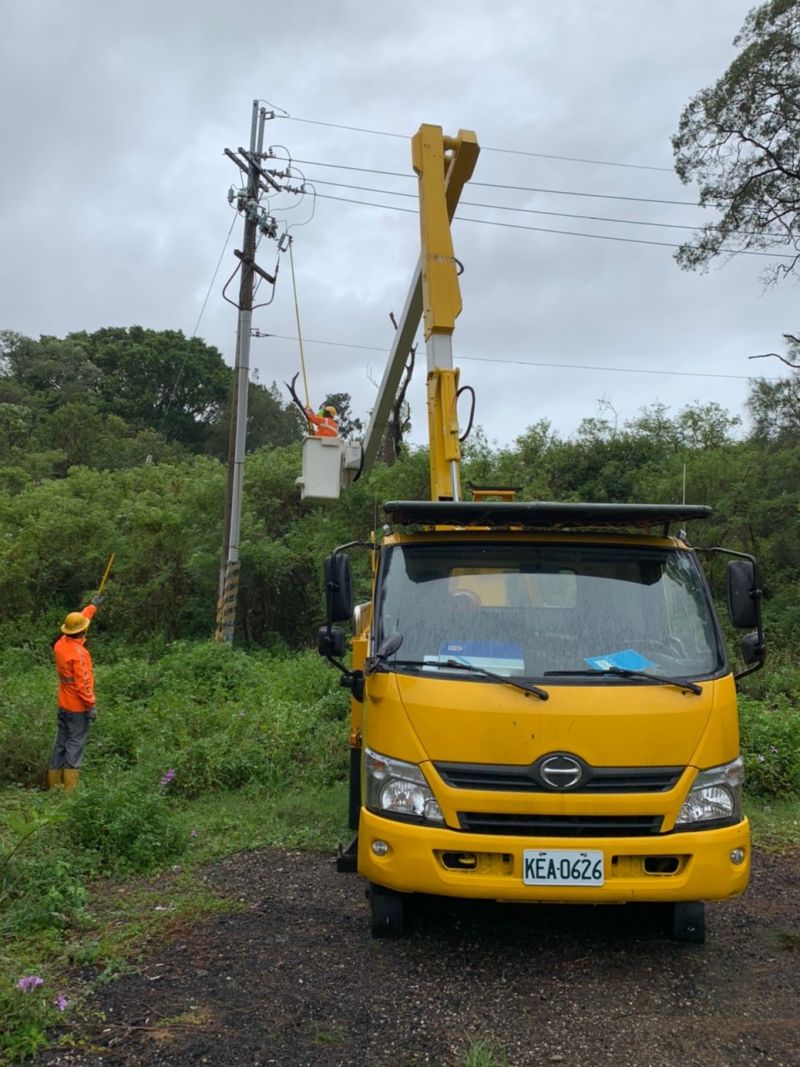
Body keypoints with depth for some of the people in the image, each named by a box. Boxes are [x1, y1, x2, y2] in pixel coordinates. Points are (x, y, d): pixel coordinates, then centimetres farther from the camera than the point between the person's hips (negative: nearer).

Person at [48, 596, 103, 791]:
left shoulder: (60, 644, 3)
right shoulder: (78, 652, -22)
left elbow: (77, 620, 19)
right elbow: (82, 684, -23)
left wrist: (92, 606, 31)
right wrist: (91, 705, -16)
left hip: (63, 705, 8)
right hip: (78, 707, -8)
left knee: (61, 743, 14)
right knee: (75, 745, -3)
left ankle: (54, 784, 20)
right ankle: (69, 788, -1)